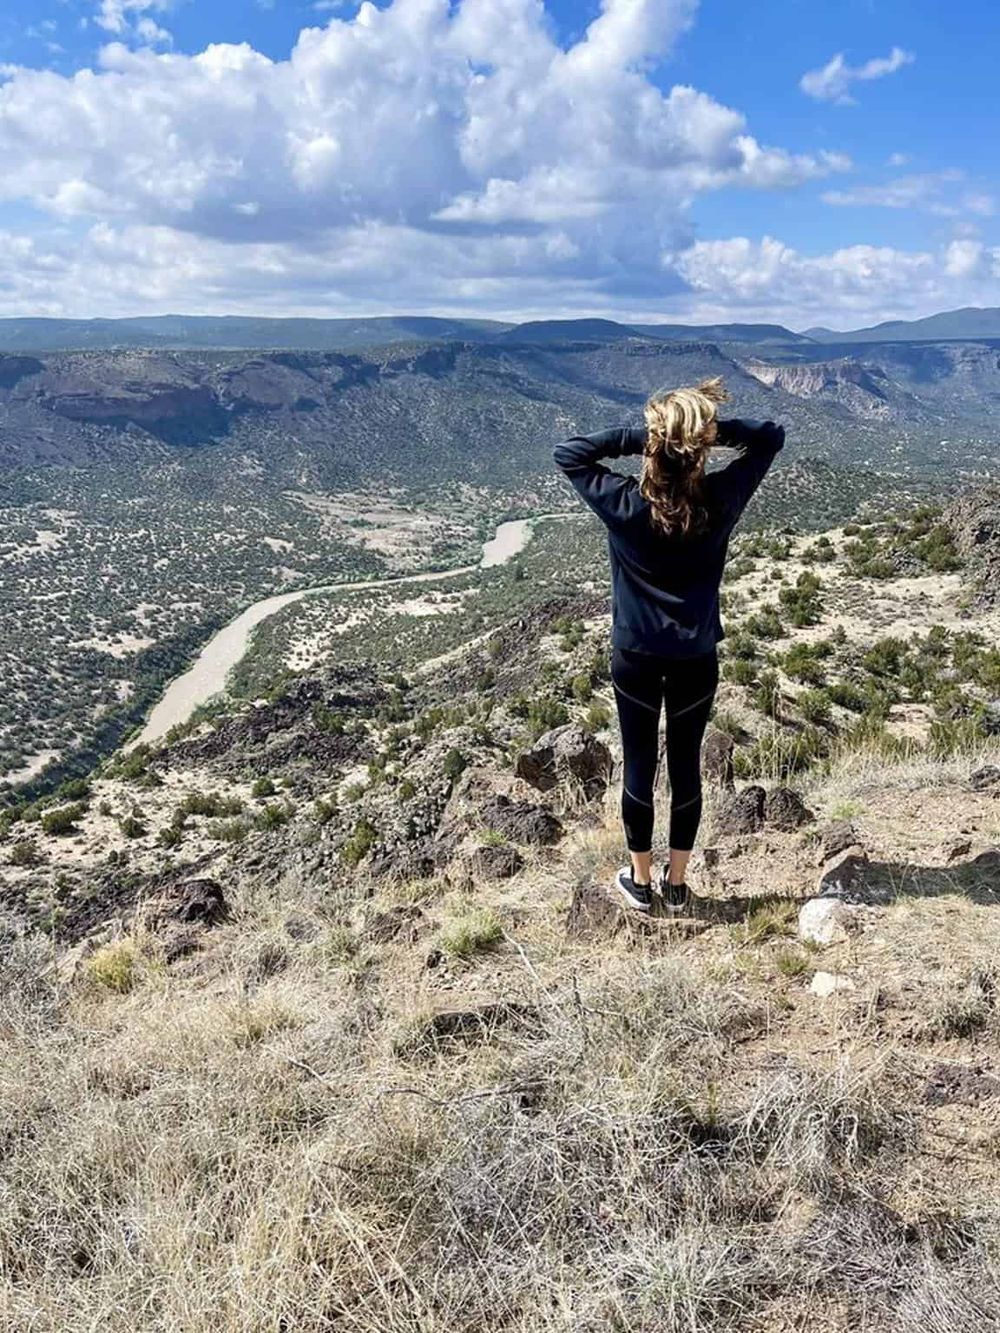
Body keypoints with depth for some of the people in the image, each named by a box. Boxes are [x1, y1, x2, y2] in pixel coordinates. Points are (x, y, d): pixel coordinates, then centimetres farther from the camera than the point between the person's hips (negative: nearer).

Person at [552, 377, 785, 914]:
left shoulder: (625, 505, -20)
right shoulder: (721, 499, -14)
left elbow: (567, 453, -5)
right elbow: (771, 435, 1)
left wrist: (635, 436, -16)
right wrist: (712, 429, -14)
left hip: (636, 658, -1)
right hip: (696, 660, 2)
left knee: (639, 766, 13)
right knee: (686, 765, 14)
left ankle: (641, 880, 29)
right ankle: (676, 882, 29)